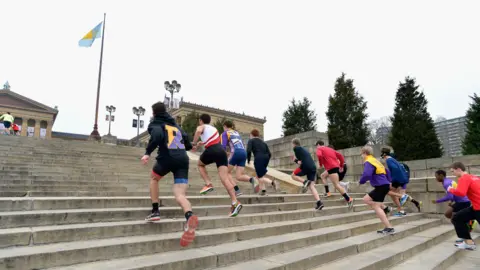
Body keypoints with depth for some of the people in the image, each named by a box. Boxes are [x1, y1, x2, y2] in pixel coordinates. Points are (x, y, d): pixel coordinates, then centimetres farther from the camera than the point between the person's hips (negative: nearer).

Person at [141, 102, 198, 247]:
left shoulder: (155, 124, 12)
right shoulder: (175, 124, 29)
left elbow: (157, 135, -14)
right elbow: (187, 144, 31)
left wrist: (148, 152, -14)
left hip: (167, 158, -4)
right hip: (183, 160, 4)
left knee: (154, 178, 29)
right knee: (180, 195, -6)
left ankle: (155, 211, 21)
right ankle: (190, 217, -37)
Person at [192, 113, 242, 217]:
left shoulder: (201, 127, 14)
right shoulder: (214, 128, 34)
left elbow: (198, 131, -11)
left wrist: (194, 144, -4)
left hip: (211, 150, -5)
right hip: (221, 151, 5)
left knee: (200, 164, 28)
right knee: (224, 178, -6)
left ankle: (208, 184, 8)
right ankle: (235, 202, -20)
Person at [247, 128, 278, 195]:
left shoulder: (251, 140, 11)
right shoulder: (263, 142, 25)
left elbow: (248, 151, -8)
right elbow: (269, 154, 17)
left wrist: (248, 160, 5)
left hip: (258, 159, -6)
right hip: (266, 158, 6)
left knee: (260, 178, -2)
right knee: (260, 175, 21)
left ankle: (272, 182, -25)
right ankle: (263, 190, 10)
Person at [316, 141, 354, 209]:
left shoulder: (319, 149, 4)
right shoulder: (330, 149, 26)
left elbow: (319, 155, -20)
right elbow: (340, 156, 19)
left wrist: (320, 164, -4)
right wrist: (341, 166, 19)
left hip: (331, 168, -9)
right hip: (336, 166, 9)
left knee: (337, 185, -12)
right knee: (323, 175, 27)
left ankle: (349, 199, -19)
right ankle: (327, 192, 18)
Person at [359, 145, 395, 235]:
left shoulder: (368, 162, -12)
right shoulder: (375, 161, 19)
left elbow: (366, 175, -28)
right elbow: (387, 171, 27)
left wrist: (361, 182, -11)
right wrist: (388, 181, 31)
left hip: (381, 186, -10)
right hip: (384, 185, 10)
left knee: (376, 207, -5)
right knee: (366, 199, 17)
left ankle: (389, 228, -5)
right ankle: (385, 208, 10)